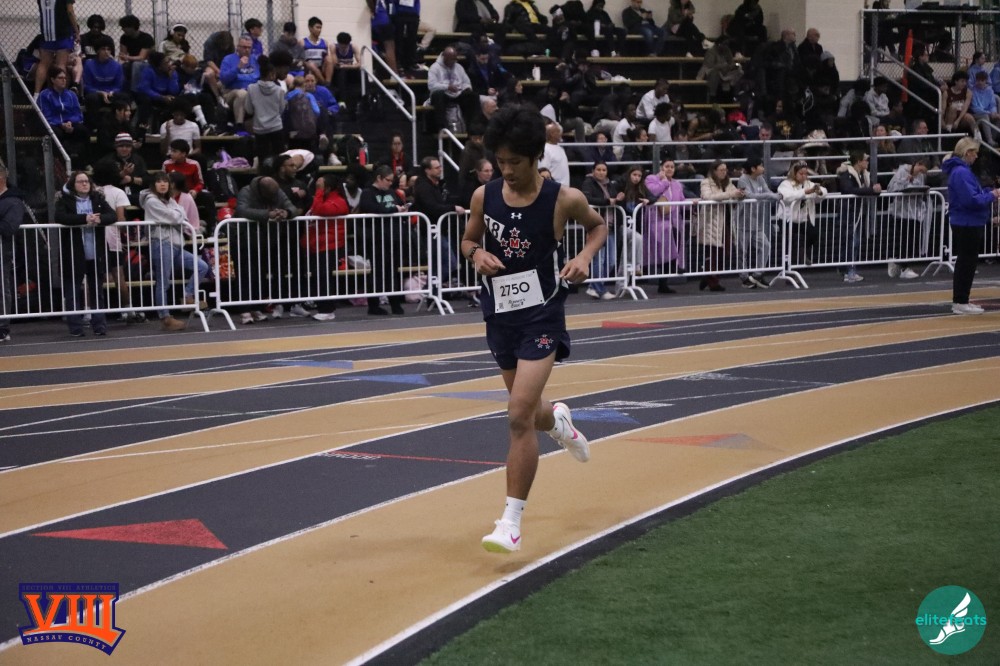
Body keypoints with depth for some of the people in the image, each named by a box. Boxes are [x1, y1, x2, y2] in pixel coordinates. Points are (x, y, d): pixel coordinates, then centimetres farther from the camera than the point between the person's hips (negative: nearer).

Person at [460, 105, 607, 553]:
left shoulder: (563, 200, -11)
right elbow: (468, 240, 13)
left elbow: (599, 224, 9)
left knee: (519, 417, -17)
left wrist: (585, 256, -10)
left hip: (542, 314, -4)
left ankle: (512, 520, -10)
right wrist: (477, 254, -10)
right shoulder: (484, 197, -3)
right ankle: (557, 420, 59)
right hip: (499, 315, 5)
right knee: (530, 414, 20)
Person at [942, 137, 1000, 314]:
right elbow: (971, 200, -25)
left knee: (966, 263, 15)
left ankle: (960, 301, 22)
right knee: (967, 262, -4)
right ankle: (960, 302, 2)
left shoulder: (962, 170, 13)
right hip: (967, 224, -10)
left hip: (967, 224, 10)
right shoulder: (961, 172, -20)